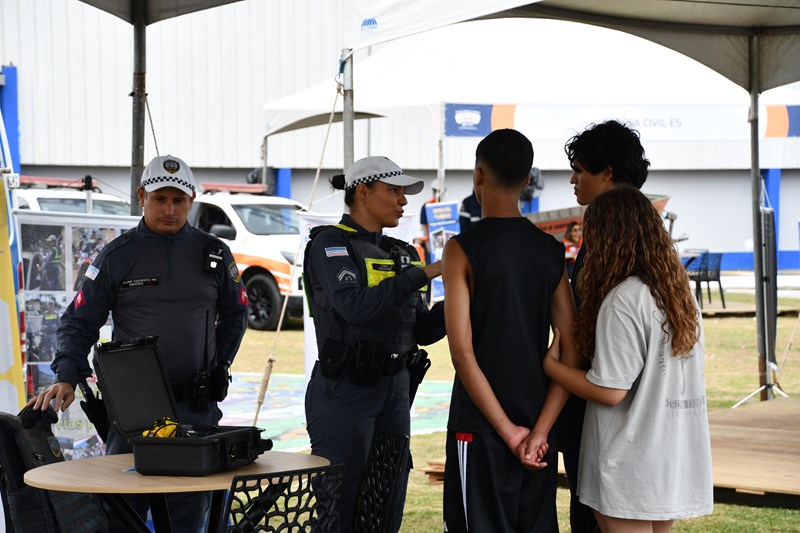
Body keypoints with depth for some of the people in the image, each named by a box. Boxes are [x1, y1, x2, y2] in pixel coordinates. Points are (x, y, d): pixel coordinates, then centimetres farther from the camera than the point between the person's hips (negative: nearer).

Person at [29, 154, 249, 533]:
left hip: (196, 405, 2)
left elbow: (234, 314, 20)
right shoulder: (117, 256, 1)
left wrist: (219, 367, 10)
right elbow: (80, 321, 0)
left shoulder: (214, 254, 7)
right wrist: (66, 377, -14)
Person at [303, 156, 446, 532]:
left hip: (394, 392, 7)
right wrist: (423, 273, -24)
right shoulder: (330, 244, -8)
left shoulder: (401, 254, 13)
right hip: (344, 392, -7)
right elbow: (355, 306, -26)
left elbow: (423, 330, 10)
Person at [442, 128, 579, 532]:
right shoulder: (550, 250, 4)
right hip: (538, 425, 5)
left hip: (480, 425, -5)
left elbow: (463, 352, -15)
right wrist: (540, 430, -7)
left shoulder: (463, 249, -10)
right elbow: (572, 349, -2)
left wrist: (508, 431, -12)